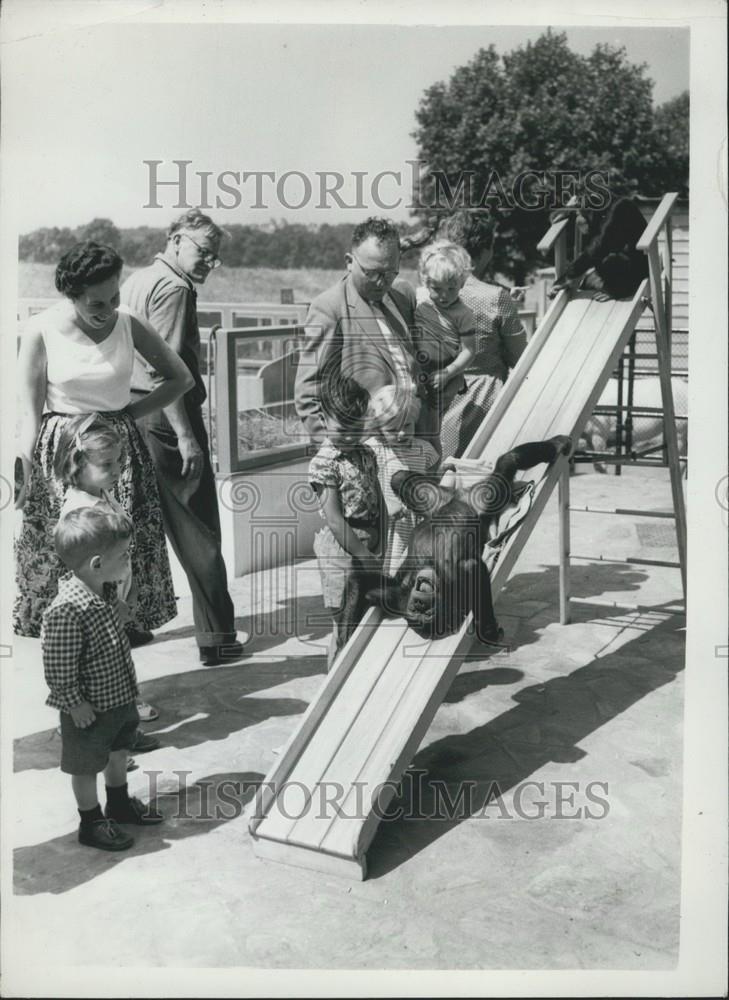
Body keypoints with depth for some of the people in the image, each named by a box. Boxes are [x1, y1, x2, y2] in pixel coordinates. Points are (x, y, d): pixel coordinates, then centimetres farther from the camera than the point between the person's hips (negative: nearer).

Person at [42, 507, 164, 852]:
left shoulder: (105, 590, -5)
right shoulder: (66, 610, -33)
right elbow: (58, 668, -26)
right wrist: (75, 704, -19)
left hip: (120, 695, 9)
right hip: (90, 708, -8)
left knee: (118, 751, 26)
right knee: (86, 766, 13)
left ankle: (120, 804, 47)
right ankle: (91, 823, 32)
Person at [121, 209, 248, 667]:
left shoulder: (136, 279, 17)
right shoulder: (172, 288, -11)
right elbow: (164, 369, -21)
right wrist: (186, 436, -22)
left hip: (131, 415, 9)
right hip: (167, 415, -9)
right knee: (197, 530, -4)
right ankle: (217, 637, 1)